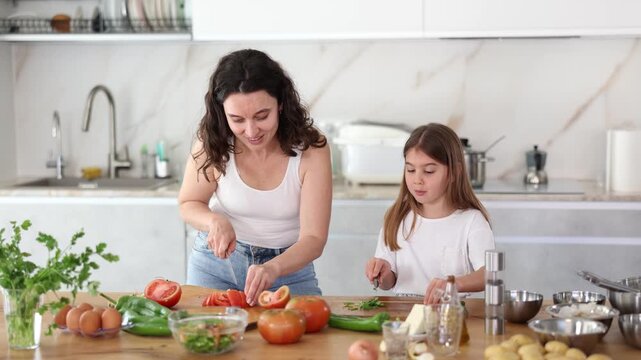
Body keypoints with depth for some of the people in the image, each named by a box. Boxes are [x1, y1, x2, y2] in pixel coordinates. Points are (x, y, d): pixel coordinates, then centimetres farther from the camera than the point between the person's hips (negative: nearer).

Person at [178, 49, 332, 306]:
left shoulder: (311, 149, -20)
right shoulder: (213, 143, -15)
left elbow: (313, 239, -21)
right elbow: (189, 204, 2)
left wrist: (273, 268, -42)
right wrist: (215, 221, -22)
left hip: (288, 264, -1)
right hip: (218, 260, 1)